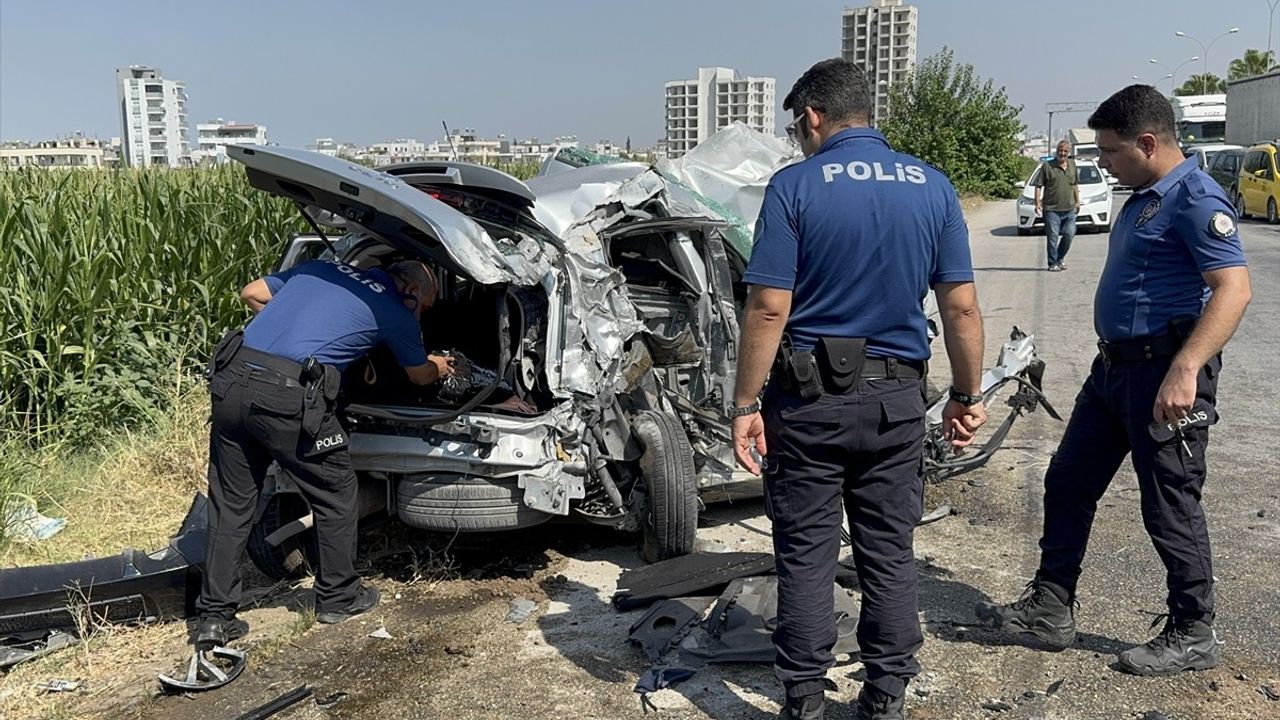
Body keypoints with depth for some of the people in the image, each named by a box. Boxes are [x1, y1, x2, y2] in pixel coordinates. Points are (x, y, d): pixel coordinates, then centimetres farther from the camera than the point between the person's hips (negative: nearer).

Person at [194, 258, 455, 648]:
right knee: (336, 495, 16)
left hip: (231, 378, 6)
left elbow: (252, 293, 27)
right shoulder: (397, 312, 10)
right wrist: (438, 366, 50)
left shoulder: (319, 267, 23)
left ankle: (215, 616, 19)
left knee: (230, 504, 15)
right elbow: (420, 375, 27)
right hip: (289, 396, -6)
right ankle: (338, 596, 29)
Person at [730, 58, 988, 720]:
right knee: (890, 552, 13)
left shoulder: (794, 186, -8)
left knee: (806, 553, 7)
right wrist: (968, 396, 11)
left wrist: (746, 405, -7)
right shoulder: (932, 187, 3)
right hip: (896, 398, 4)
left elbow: (769, 307, -13)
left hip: (809, 398, -3)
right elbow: (961, 306, 2)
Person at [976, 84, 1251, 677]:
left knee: (1170, 506, 1)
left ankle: (1193, 635, 19)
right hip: (1115, 365, 10)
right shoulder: (1142, 198, 15)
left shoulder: (1195, 199, -15)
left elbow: (1233, 288, -25)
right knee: (1067, 483, 12)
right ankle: (1049, 609, 22)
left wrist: (1185, 369, -34)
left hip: (1163, 371, -10)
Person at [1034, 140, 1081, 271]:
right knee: (1052, 236, -4)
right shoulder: (1047, 166, -4)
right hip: (1051, 209, -4)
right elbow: (1038, 186, -4)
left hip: (1069, 208, 4)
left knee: (1069, 234, 1)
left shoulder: (1072, 165, 11)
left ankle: (1060, 257, 22)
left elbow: (1075, 185, 22)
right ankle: (1053, 263, 4)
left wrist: (1077, 201, 20)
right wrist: (1037, 203, -12)